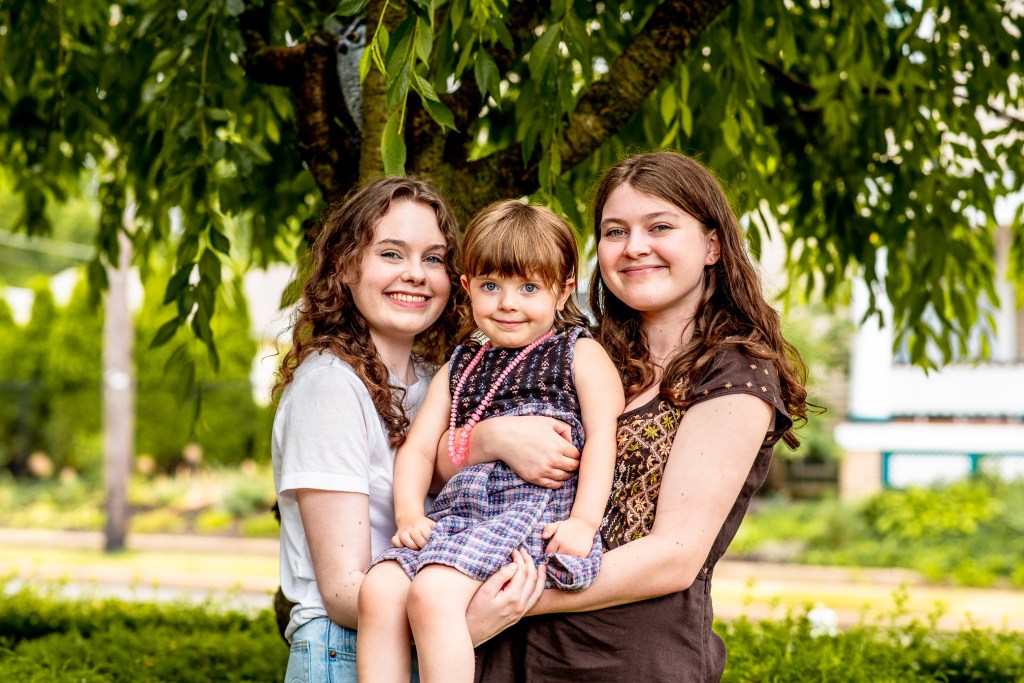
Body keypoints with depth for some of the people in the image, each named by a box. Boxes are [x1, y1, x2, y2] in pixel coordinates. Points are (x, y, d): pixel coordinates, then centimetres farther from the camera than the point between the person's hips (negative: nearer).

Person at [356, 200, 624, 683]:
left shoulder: (581, 354, 13)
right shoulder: (459, 368, 28)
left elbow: (602, 438, 1)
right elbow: (418, 446, 20)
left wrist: (584, 521, -14)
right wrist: (409, 511, 0)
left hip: (537, 503, -6)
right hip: (457, 508, 6)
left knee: (431, 591, -30)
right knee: (379, 589, -21)